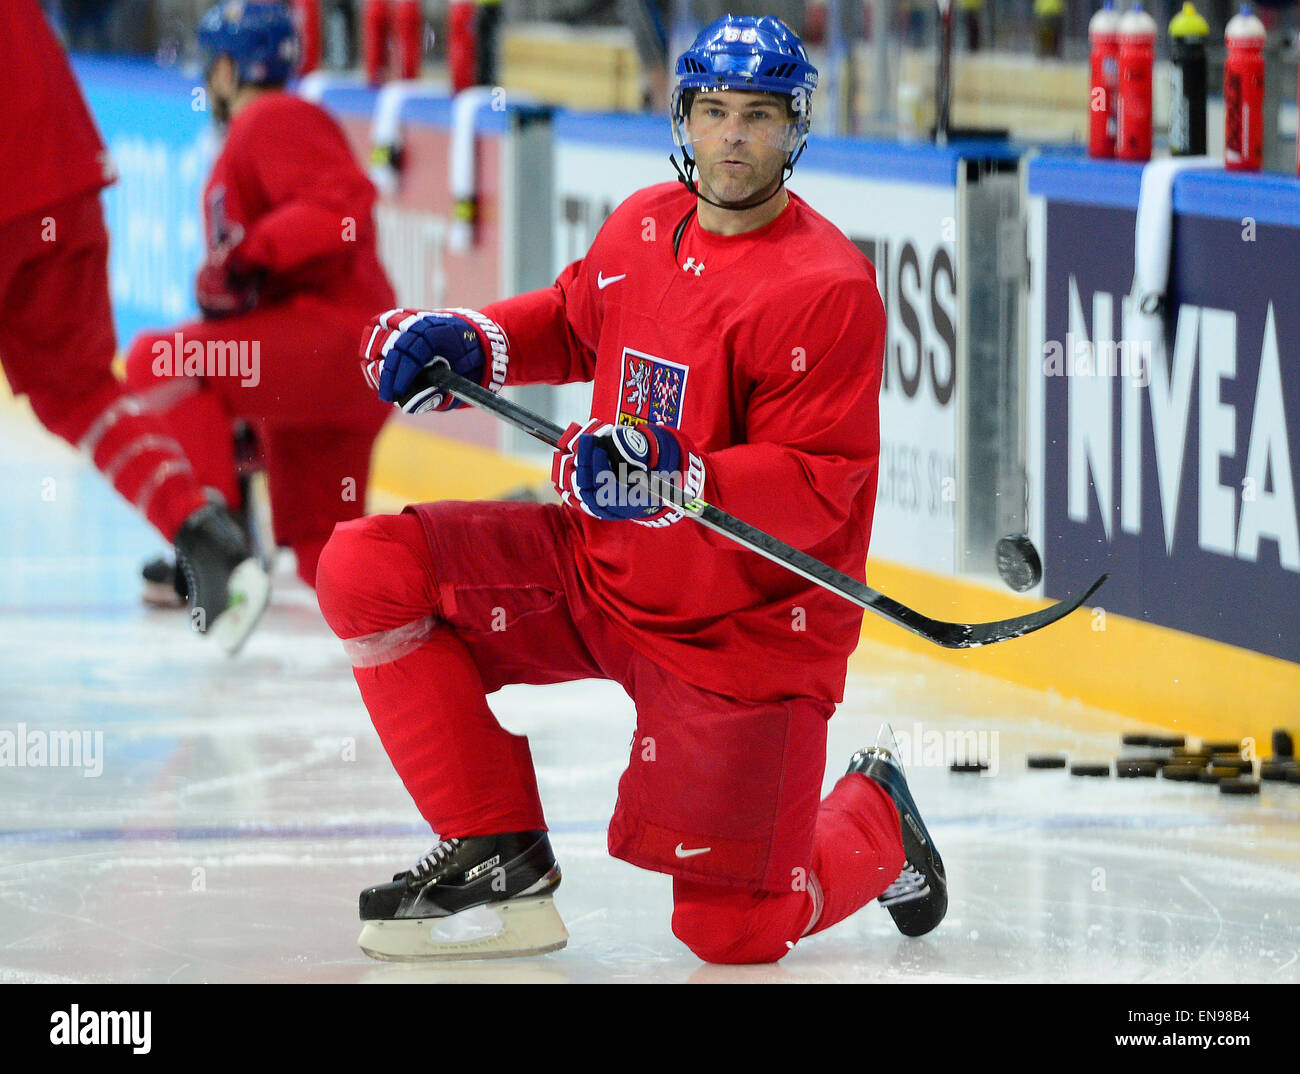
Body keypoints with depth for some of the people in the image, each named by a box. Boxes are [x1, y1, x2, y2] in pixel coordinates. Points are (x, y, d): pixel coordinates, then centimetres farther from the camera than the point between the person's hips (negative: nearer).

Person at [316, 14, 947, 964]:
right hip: (598, 568, 6)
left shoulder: (829, 287, -20)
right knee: (367, 569, -9)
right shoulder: (644, 227, 1)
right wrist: (469, 341, 5)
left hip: (744, 628, -6)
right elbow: (575, 320, 23)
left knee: (733, 928, -7)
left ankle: (874, 822, 30)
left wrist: (674, 477, -38)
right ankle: (500, 855, -2)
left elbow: (818, 487, -24)